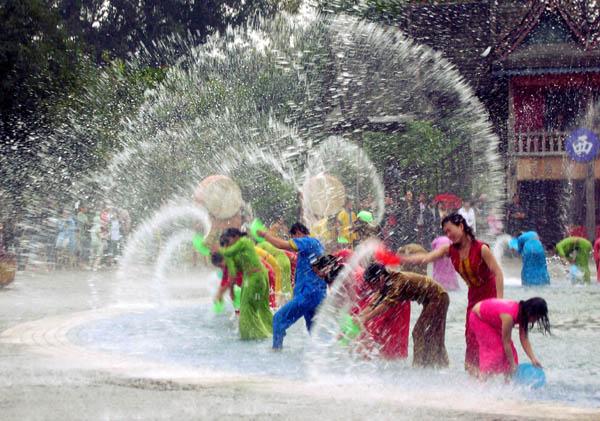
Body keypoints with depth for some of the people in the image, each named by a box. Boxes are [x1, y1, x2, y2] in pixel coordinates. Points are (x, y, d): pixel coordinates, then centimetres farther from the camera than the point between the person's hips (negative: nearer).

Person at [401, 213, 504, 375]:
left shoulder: (481, 249, -19)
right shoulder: (450, 249, -1)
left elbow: (498, 273, -20)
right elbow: (426, 258, -9)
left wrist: (499, 301, -26)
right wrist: (399, 259, -22)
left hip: (490, 294, -6)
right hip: (474, 297, 6)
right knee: (471, 338, 4)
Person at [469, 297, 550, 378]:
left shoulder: (522, 314, -18)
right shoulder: (509, 316, -41)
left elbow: (524, 339, -13)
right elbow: (506, 342, -34)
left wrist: (533, 359, -20)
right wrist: (512, 364, -28)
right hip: (478, 318, -8)